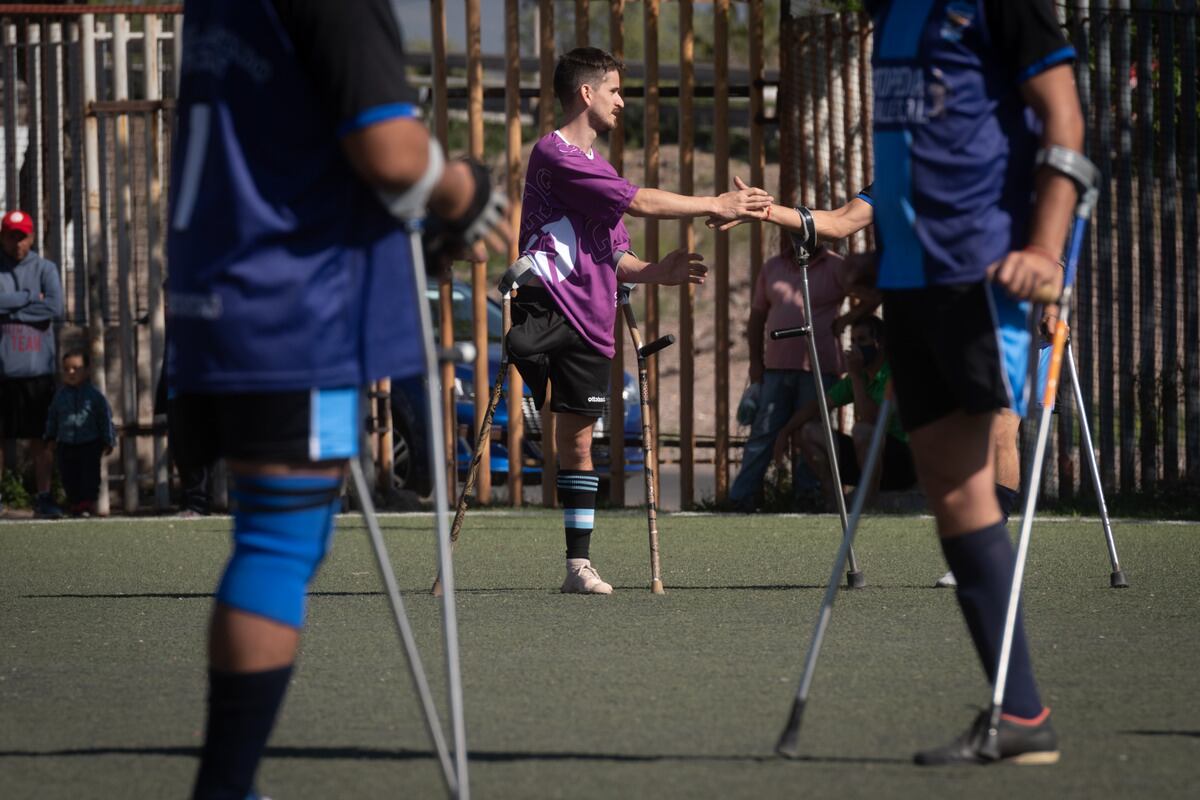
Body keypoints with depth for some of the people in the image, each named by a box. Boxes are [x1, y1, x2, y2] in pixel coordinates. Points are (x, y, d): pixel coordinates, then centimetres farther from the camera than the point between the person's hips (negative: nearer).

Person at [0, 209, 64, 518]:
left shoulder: (45, 269, 9)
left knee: (40, 438, 2)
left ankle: (43, 497, 6)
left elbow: (55, 307, -7)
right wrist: (29, 297, -9)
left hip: (36, 366, 1)